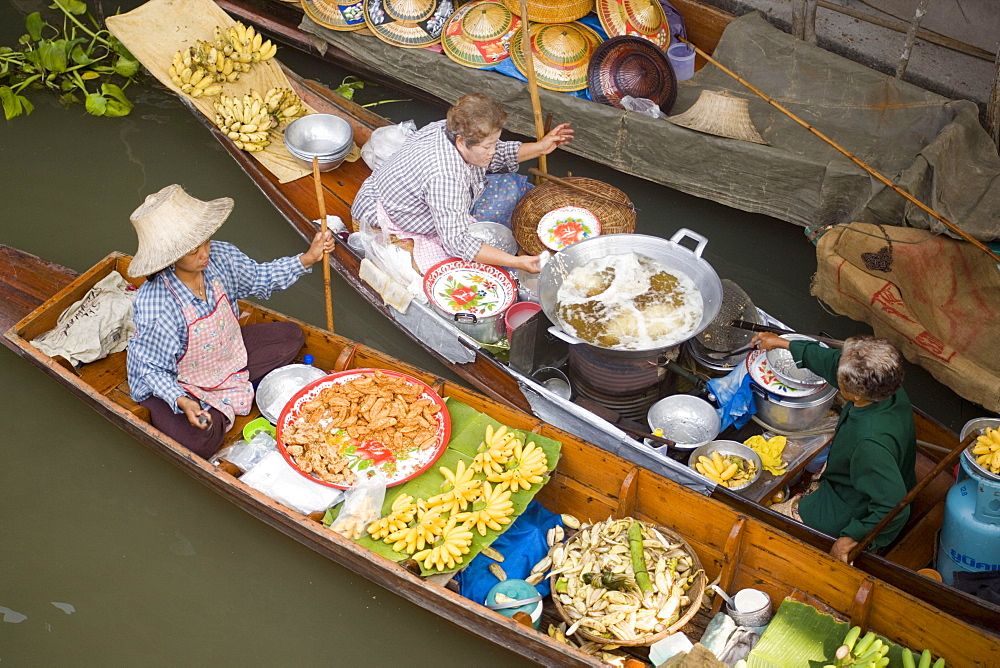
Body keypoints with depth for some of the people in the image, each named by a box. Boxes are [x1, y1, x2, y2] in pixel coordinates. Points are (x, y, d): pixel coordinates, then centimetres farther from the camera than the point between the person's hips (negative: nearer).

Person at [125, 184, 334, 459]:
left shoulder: (220, 257, -19)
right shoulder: (155, 306, -36)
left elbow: (259, 278, 1)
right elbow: (153, 369, -25)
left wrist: (307, 259, -9)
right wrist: (182, 402, -42)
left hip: (224, 350, 7)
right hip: (169, 382, -6)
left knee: (291, 336, 6)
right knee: (199, 442, -29)